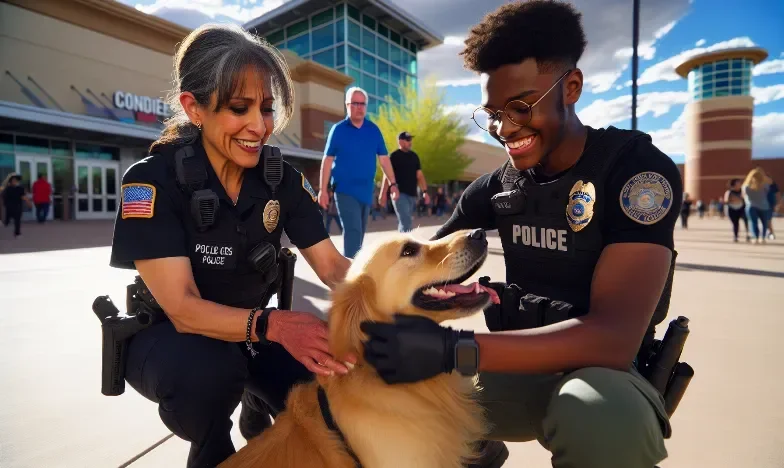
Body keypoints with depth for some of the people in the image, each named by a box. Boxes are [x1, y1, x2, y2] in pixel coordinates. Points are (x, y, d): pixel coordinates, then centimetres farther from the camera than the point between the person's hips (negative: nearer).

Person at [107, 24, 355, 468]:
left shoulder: (283, 179, -11)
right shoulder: (152, 180, -23)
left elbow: (332, 266, -13)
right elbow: (183, 309, -28)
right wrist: (274, 325, -46)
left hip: (251, 330, 4)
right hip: (167, 337, -3)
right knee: (208, 368, -36)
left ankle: (257, 407, 19)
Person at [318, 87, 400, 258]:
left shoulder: (374, 130, 6)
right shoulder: (338, 129, -3)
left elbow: (383, 158, 7)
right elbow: (327, 160, -3)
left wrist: (393, 183, 0)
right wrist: (323, 190, -6)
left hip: (366, 190, 5)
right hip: (345, 190, -4)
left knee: (359, 232, 13)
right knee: (353, 230, -15)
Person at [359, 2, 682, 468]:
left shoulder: (638, 170, -18)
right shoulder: (498, 184, -1)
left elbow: (615, 337, -30)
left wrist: (453, 349, -39)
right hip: (518, 366, 5)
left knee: (604, 421, -38)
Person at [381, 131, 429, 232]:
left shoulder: (414, 156, 14)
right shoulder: (394, 156, -2)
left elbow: (419, 175, 15)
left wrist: (424, 191, 6)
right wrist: (383, 194, -16)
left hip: (412, 194, 6)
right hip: (400, 194, -6)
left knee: (405, 222, 13)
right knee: (406, 222, -13)